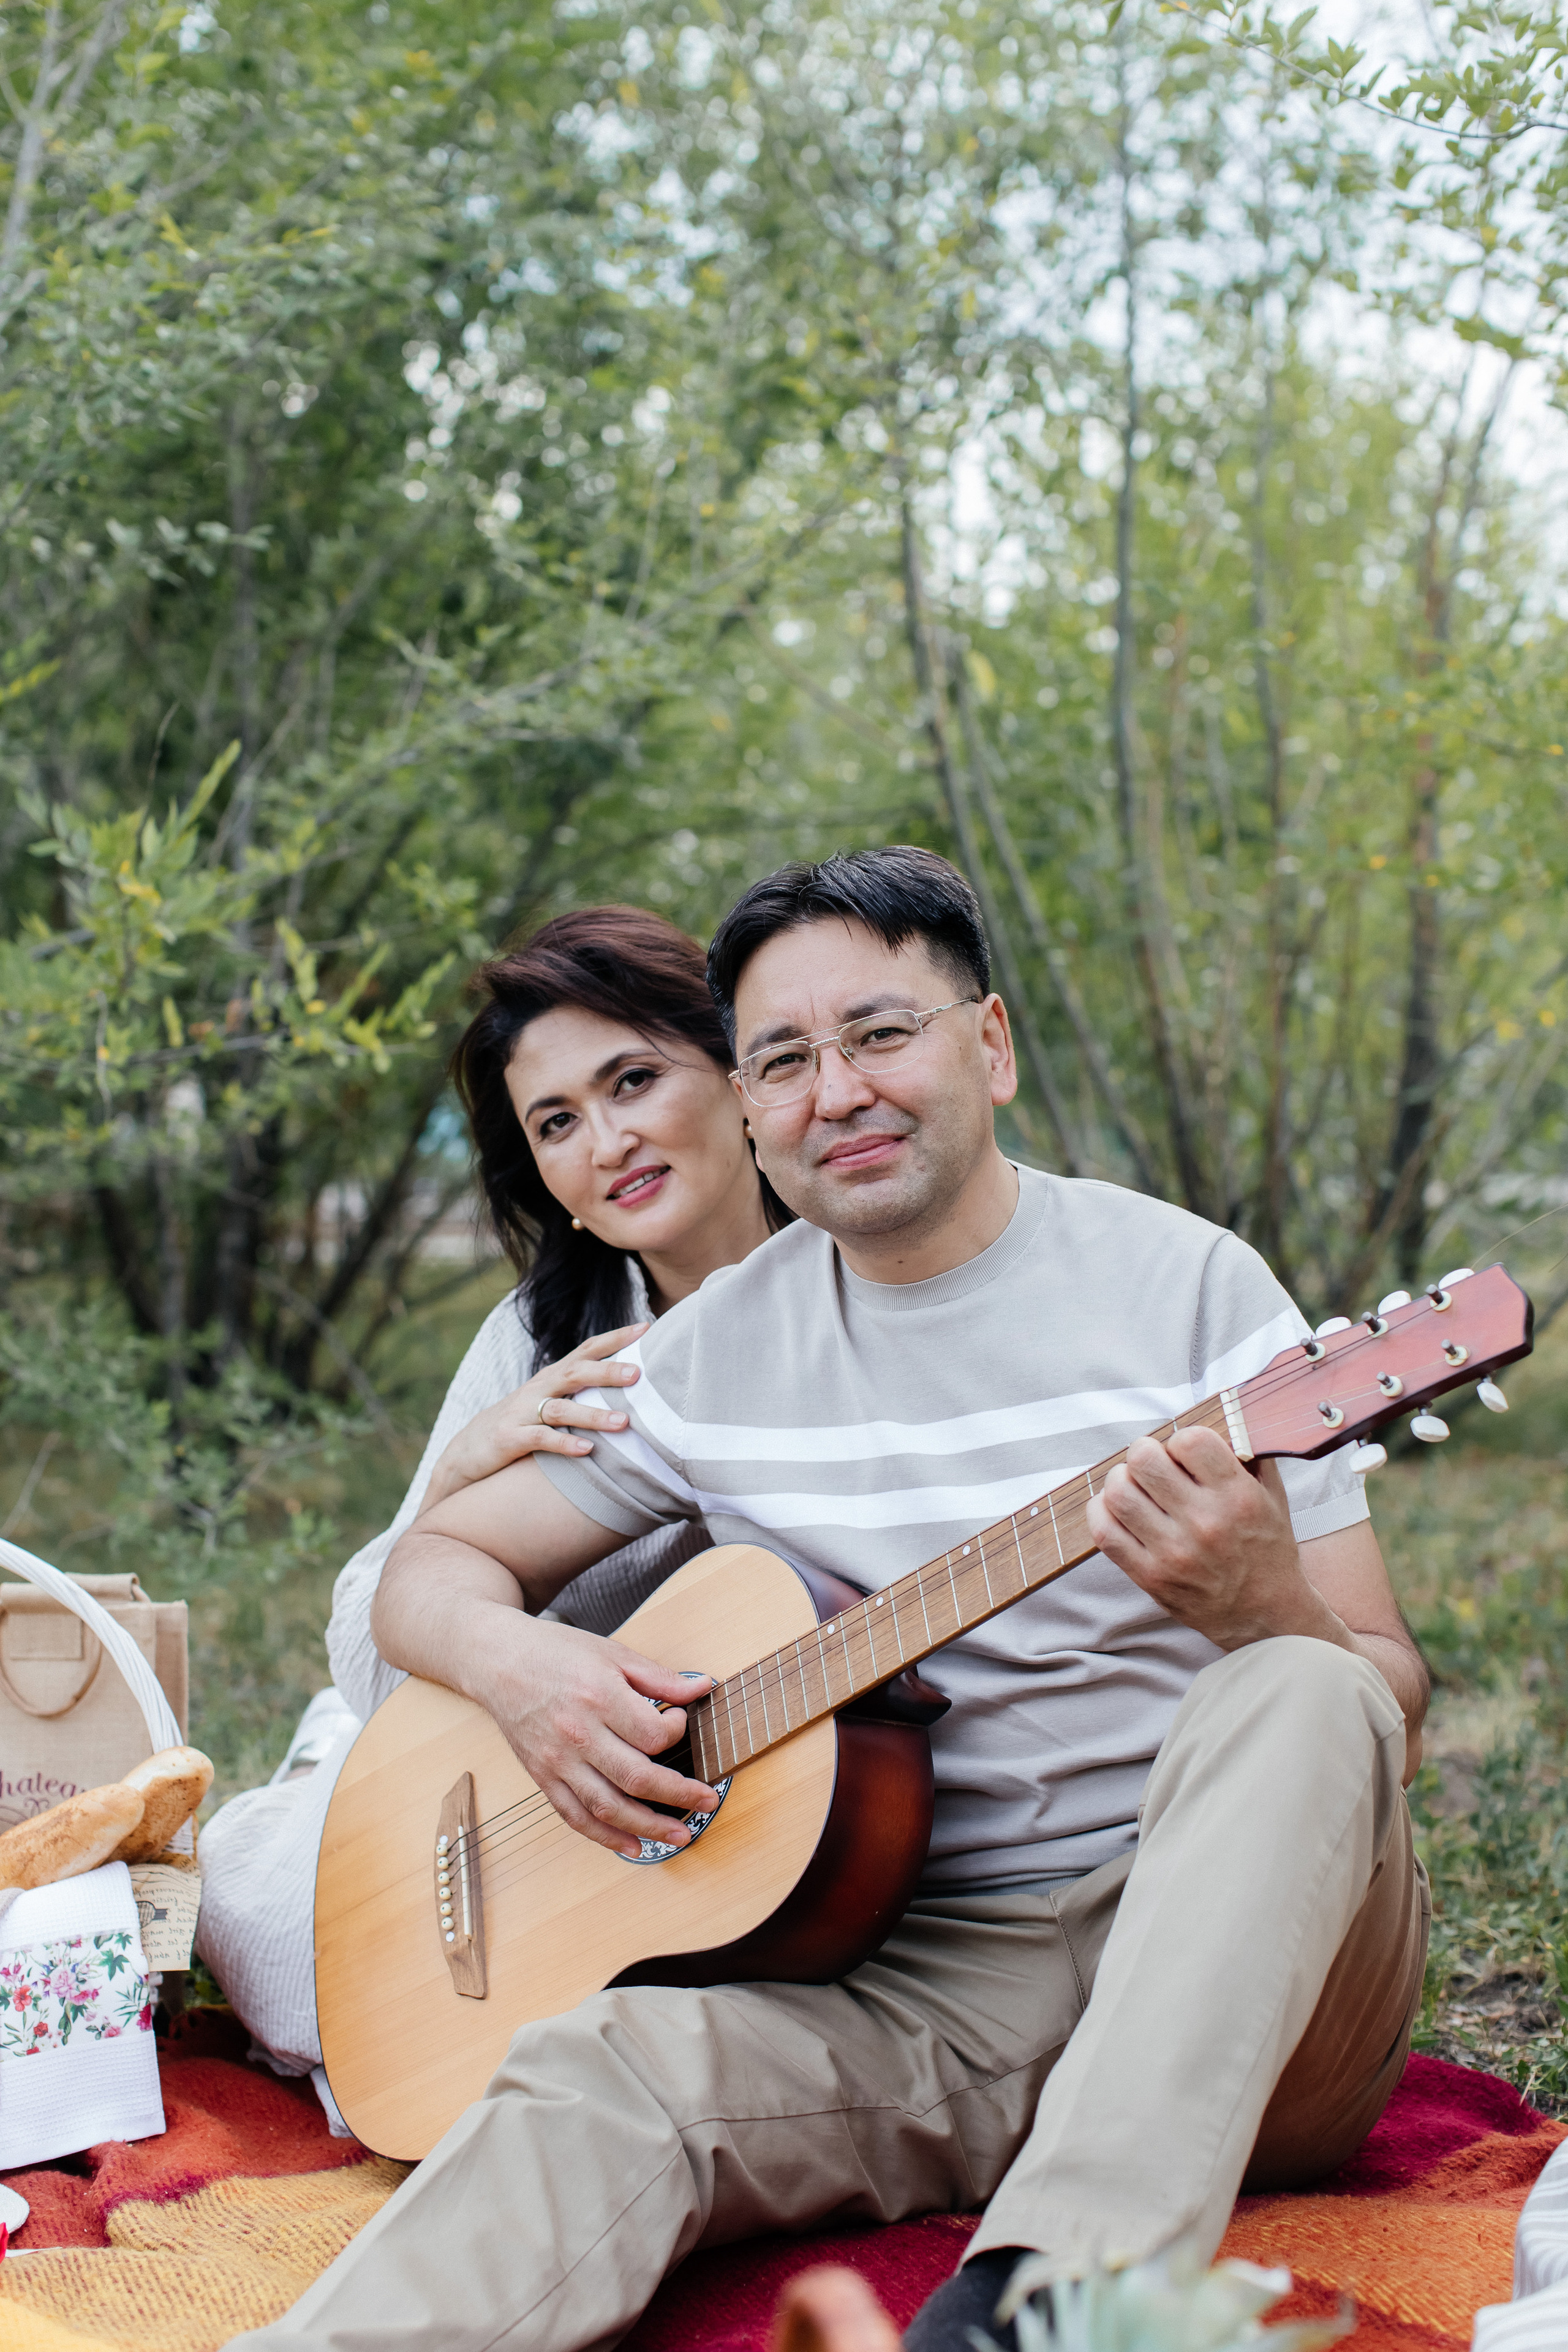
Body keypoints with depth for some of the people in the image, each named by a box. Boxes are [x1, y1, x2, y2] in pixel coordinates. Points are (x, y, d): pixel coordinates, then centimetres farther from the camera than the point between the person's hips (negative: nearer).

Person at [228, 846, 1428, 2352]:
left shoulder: (1187, 1286, 0)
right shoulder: (720, 1352, 9)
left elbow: (1386, 1698, -2)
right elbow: (434, 1566, 15)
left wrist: (1260, 1608, -27)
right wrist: (518, 1667, -10)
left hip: (1229, 1975, -1)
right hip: (928, 1987, 2)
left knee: (1300, 1700, -32)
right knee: (602, 2067, -27)